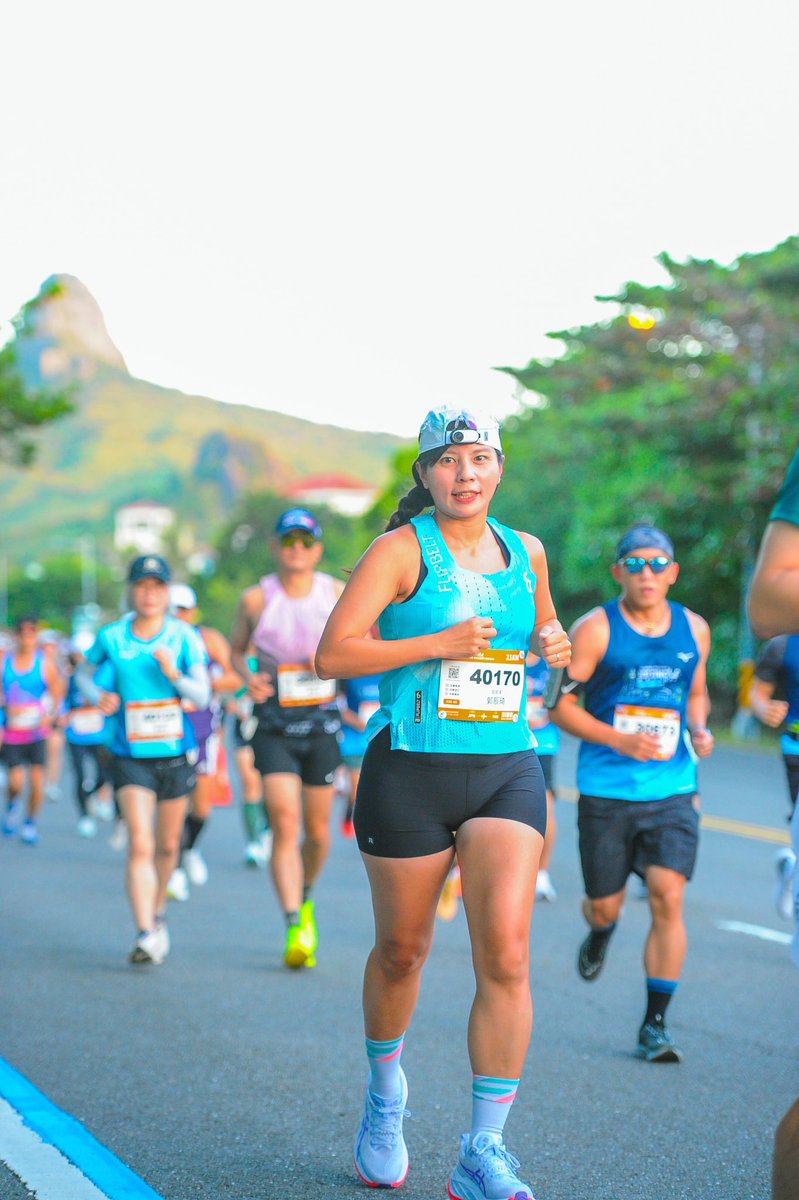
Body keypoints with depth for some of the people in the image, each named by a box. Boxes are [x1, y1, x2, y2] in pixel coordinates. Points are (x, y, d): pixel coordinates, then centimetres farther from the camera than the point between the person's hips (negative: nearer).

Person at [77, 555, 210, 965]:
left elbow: (202, 697, -7)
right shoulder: (111, 637, -3)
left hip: (176, 754, 2)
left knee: (167, 846, 15)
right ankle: (145, 936, -20)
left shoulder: (185, 637, -3)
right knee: (140, 845, -15)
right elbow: (83, 673, 14)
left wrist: (173, 674, -25)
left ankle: (158, 913, 39)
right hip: (130, 757, -2)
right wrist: (97, 696, -7)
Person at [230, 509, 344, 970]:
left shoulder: (336, 593, -1)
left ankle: (306, 898, 38)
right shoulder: (257, 599, -4)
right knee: (285, 824, -16)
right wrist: (249, 677, -11)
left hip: (322, 722, 2)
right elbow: (238, 650, 10)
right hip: (274, 723, -2)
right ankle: (296, 930, -18)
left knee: (318, 832, 9)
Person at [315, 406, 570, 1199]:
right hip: (411, 772, -3)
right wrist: (441, 643, -18)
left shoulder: (526, 553, 11)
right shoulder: (402, 550, -5)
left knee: (506, 954, -13)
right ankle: (385, 1094, 40)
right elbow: (332, 655, -12)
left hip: (506, 770, 3)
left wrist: (552, 646, 5)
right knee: (401, 950, 11)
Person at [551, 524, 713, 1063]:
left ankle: (655, 1025, -4)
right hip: (606, 791, -2)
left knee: (669, 899, -12)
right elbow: (561, 704, -7)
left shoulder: (694, 629, 6)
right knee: (605, 905, 8)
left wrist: (701, 731, 1)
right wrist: (620, 739, -19)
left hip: (673, 791, 2)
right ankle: (600, 931, 48)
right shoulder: (595, 629, -6)